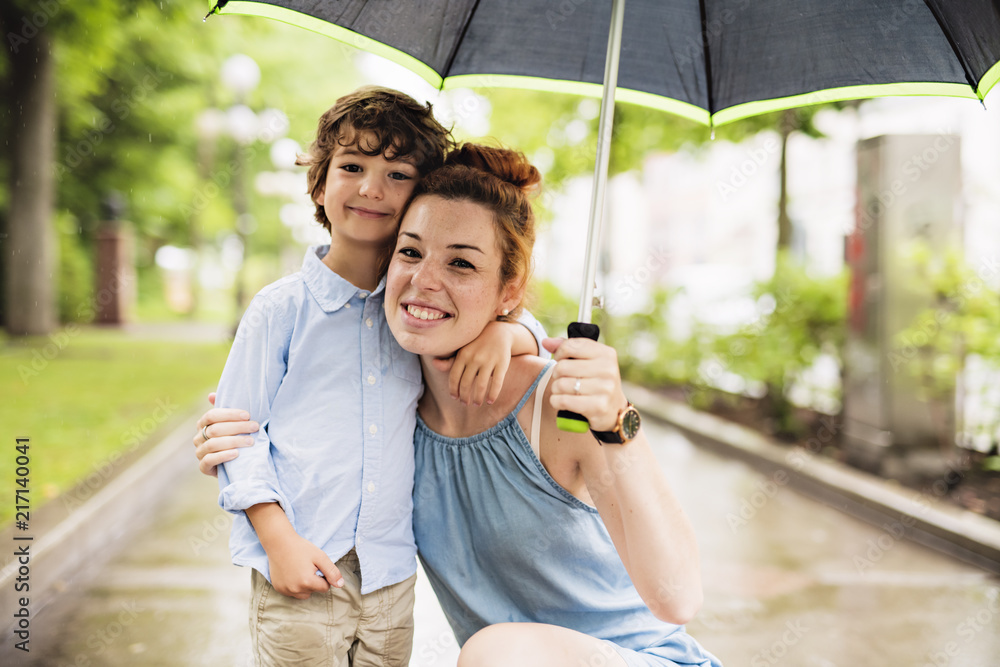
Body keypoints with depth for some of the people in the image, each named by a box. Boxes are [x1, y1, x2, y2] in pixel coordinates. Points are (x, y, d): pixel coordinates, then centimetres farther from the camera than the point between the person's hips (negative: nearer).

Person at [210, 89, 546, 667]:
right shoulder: (282, 308, -3)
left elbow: (534, 341, 17)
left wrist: (503, 332, -8)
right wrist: (280, 541, -11)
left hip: (391, 575, 3)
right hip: (300, 574, -3)